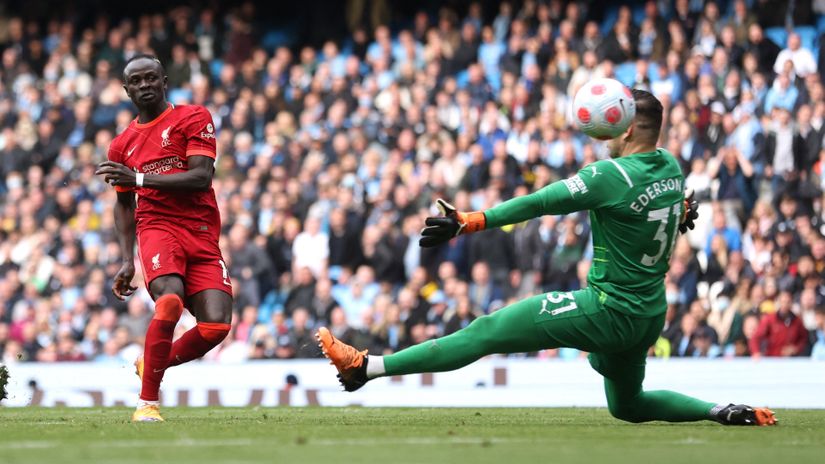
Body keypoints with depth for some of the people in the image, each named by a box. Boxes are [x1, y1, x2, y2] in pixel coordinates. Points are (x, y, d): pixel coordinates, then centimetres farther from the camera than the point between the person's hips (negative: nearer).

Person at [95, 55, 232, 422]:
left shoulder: (193, 118, 3)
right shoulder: (122, 145, 15)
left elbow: (201, 177, -10)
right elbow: (124, 204, 25)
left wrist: (140, 178, -17)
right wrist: (127, 261, 12)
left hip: (202, 236, 0)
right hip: (157, 227, 0)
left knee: (216, 324, -16)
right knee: (170, 298, -31)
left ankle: (153, 364, 13)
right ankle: (147, 401, -24)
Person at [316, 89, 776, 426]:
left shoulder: (613, 175, -19)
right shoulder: (672, 168, 3)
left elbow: (540, 203, -21)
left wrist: (468, 222, -21)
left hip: (608, 309, -8)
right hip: (650, 315, 8)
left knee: (485, 332, -9)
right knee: (628, 405, 31)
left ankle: (366, 367, -12)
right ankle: (727, 411, 17)